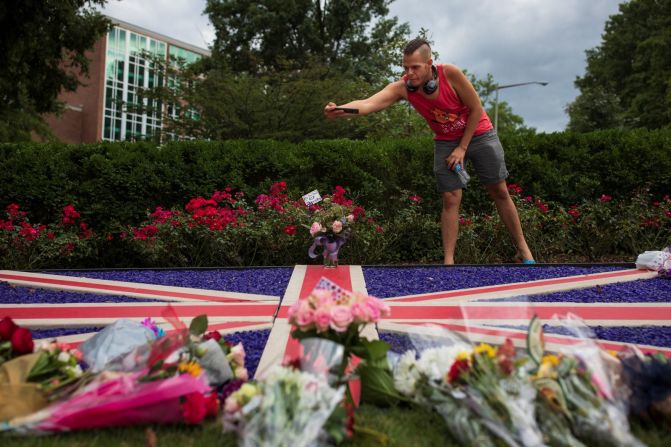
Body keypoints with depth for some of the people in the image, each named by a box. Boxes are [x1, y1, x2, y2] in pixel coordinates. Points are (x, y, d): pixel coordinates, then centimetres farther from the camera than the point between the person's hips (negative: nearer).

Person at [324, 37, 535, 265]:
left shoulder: (450, 73, -28)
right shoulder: (402, 87, -22)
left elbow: (476, 109, -17)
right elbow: (368, 104, -36)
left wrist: (462, 148, -16)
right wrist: (339, 110, -55)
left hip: (479, 134, -1)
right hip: (446, 142, 1)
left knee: (500, 192, 6)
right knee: (450, 199, -6)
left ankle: (523, 250, 20)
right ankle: (448, 261, 0)